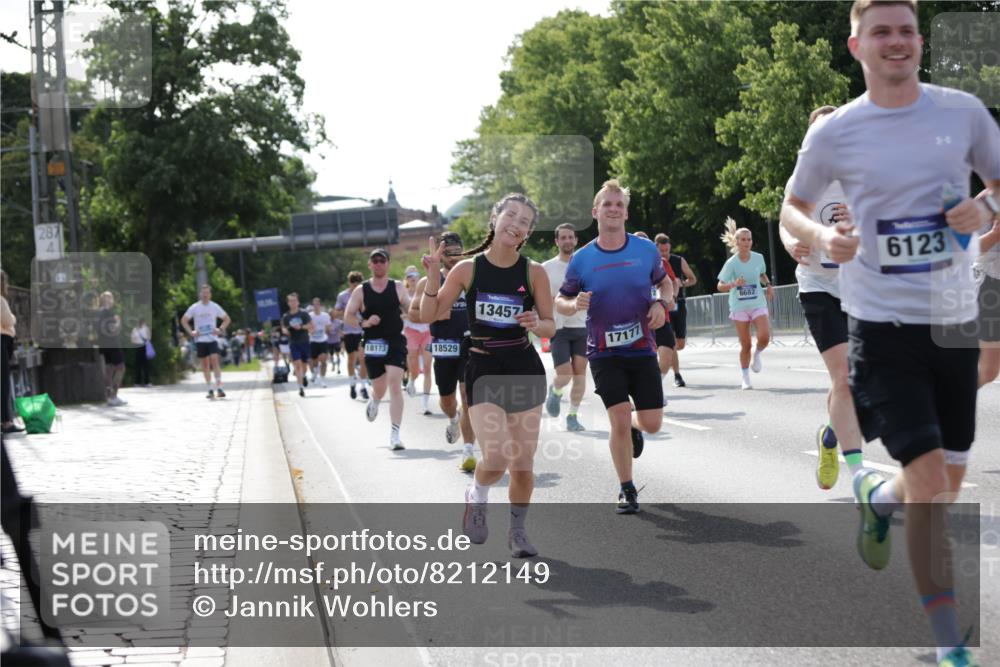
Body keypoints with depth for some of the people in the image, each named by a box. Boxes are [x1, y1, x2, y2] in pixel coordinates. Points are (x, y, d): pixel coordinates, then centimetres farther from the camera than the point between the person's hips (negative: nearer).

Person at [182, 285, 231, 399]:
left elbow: (226, 319, 11)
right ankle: (210, 390, 11)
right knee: (205, 364, 4)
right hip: (200, 339, 1)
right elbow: (184, 320, 9)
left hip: (212, 339, -1)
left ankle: (219, 388, -19)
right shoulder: (194, 307, 2)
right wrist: (191, 332, -3)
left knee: (215, 360, -16)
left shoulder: (215, 307, 2)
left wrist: (220, 329, -3)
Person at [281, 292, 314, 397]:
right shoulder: (285, 317, 3)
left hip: (305, 342, 1)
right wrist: (285, 330, -19)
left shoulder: (304, 314, -1)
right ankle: (301, 387, -17)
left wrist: (301, 327, -19)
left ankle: (303, 376, 46)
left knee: (305, 364, 11)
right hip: (294, 344, -1)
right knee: (297, 364, -14)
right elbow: (283, 328, 5)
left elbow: (312, 326, -4)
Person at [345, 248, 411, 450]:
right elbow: (348, 316, 4)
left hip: (395, 342, -1)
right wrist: (364, 322, -14)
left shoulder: (398, 288, 4)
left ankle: (395, 433, -15)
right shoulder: (361, 291, 3)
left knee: (395, 384, -15)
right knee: (379, 388, 11)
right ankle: (374, 401, 52)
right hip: (373, 344, 1)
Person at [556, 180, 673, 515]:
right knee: (619, 420, -11)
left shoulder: (646, 249, -2)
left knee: (652, 423, 0)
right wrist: (574, 304, -17)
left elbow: (665, 282, 14)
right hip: (604, 352, -2)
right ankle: (627, 490, 8)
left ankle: (633, 427, 39)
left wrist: (661, 303, -7)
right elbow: (561, 300, 6)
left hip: (642, 349, 2)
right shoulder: (582, 258, -4)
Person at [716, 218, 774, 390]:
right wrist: (734, 284, -24)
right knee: (745, 345, -1)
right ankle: (745, 379, 15)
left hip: (758, 304, 2)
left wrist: (768, 285, 0)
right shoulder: (731, 263, -9)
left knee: (764, 337, -19)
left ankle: (757, 355, 15)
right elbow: (720, 286, -5)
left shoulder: (758, 258, -1)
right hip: (739, 306, -2)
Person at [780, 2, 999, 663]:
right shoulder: (834, 132, -3)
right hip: (884, 327, -4)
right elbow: (792, 206, 10)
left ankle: (876, 495, 49)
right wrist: (822, 237, -12)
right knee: (930, 481, -13)